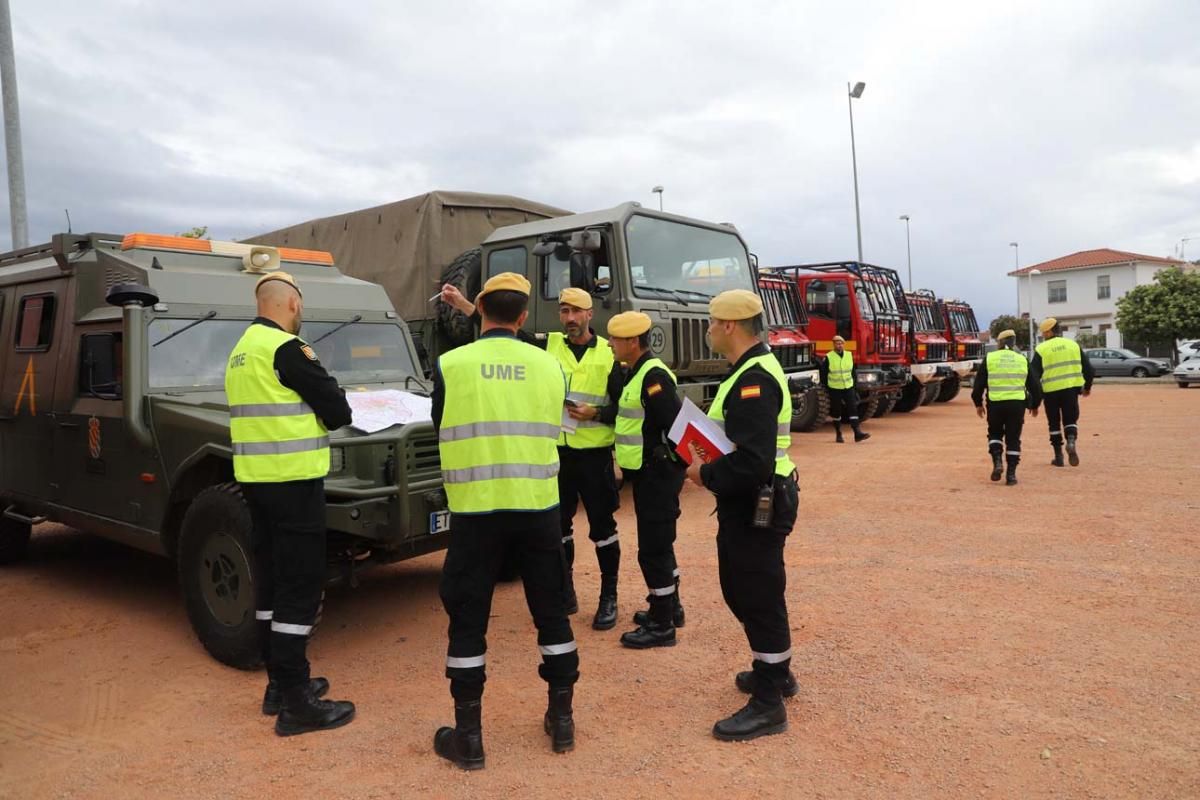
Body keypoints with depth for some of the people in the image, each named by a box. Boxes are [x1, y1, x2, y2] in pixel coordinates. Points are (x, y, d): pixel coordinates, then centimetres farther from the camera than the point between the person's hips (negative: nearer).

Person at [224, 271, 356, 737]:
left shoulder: (242, 351, 14)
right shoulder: (286, 349, -15)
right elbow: (337, 413, -12)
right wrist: (315, 372, 4)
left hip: (256, 478, 10)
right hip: (292, 480, -9)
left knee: (273, 581, 15)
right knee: (300, 589, -4)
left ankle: (279, 684, 25)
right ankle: (296, 704, 1)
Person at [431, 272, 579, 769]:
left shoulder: (450, 365, -6)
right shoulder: (549, 365, 1)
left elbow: (441, 434, 6)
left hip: (474, 510, -2)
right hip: (538, 507, 2)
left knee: (467, 622, 10)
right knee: (552, 613, 16)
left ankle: (468, 736, 18)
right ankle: (562, 720, 26)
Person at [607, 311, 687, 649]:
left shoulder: (654, 376, -20)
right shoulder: (636, 373, 13)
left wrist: (674, 464, -17)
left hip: (657, 475, -10)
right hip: (646, 473, 11)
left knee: (653, 549, -3)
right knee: (658, 543, 20)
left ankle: (662, 625, 7)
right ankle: (670, 608, 34)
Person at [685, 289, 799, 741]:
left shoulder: (754, 381, -23)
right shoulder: (750, 371, 12)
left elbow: (753, 462, -31)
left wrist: (706, 475, -17)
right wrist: (707, 461, 4)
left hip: (758, 505, -11)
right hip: (747, 502, 11)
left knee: (759, 598, 0)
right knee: (741, 589, 22)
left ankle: (768, 705, 14)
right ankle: (775, 671, 40)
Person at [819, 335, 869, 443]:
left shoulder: (849, 356, 5)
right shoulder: (828, 358, -7)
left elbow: (854, 372, 14)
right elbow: (823, 374, -1)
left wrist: (855, 385, 10)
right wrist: (826, 389, 0)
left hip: (848, 388, 3)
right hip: (834, 389, -3)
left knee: (853, 409, -7)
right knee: (836, 412, 5)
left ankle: (857, 433, -10)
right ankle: (838, 435, 17)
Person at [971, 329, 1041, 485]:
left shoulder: (989, 359, 2)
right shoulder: (1023, 360, 9)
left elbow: (978, 384, 2)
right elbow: (1034, 386, 13)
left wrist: (978, 404, 15)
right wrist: (1034, 405, 27)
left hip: (995, 404, -1)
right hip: (1017, 404, 1)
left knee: (995, 433, 19)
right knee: (1013, 439, 8)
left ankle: (997, 462, -1)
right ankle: (1011, 474, 6)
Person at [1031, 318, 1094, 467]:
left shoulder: (1042, 349, -3)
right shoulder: (1073, 345, 7)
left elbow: (1034, 374, -8)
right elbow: (1088, 369, 8)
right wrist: (1087, 387, 22)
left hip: (1050, 391, -2)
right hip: (1071, 388, 2)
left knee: (1054, 423, 10)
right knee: (1070, 419, 14)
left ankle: (1058, 456, 14)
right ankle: (1071, 441, -16)